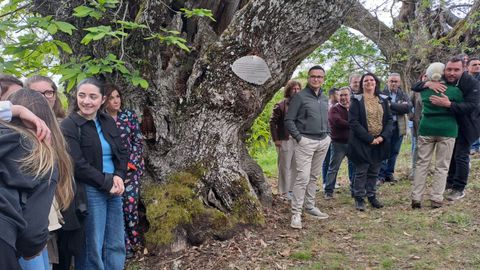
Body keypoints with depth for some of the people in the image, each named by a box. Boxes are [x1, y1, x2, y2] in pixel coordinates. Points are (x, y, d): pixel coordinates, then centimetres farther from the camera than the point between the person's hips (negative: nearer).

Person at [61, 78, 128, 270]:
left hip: (114, 189, 6)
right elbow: (78, 165, -16)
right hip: (89, 192, -6)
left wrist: (119, 176, -7)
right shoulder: (69, 126, -9)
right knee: (92, 247, 4)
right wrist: (107, 183, -16)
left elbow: (121, 152, 11)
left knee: (116, 245, 13)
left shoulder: (108, 122, 9)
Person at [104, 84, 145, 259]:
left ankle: (134, 243, 12)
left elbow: (138, 141, 1)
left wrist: (130, 163, -9)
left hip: (130, 167, 0)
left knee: (130, 205, -4)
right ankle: (125, 246, 9)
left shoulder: (130, 116, 3)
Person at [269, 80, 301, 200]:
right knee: (285, 167, 1)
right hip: (285, 140, -5)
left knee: (295, 166, 12)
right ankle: (284, 191, 11)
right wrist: (276, 139, -10)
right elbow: (272, 122, -5)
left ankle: (292, 189, 25)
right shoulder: (281, 105, -6)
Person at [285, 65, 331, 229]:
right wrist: (298, 137, -13)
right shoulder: (300, 96, -6)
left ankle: (310, 207, 25)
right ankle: (296, 213, -4)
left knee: (314, 176, 13)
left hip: (323, 142, 7)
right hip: (306, 141, -6)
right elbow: (289, 120, -8)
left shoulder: (324, 99, 14)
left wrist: (328, 134, 13)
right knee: (303, 177, -10)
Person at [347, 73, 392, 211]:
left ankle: (372, 196, 25)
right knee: (361, 172, 2)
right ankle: (359, 198, 13)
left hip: (380, 142, 4)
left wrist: (383, 136, -8)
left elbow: (389, 119, 8)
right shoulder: (356, 100, -4)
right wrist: (369, 138, -16)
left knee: (374, 172, 12)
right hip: (362, 142, -4)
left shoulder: (383, 100, 10)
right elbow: (353, 122, -11)